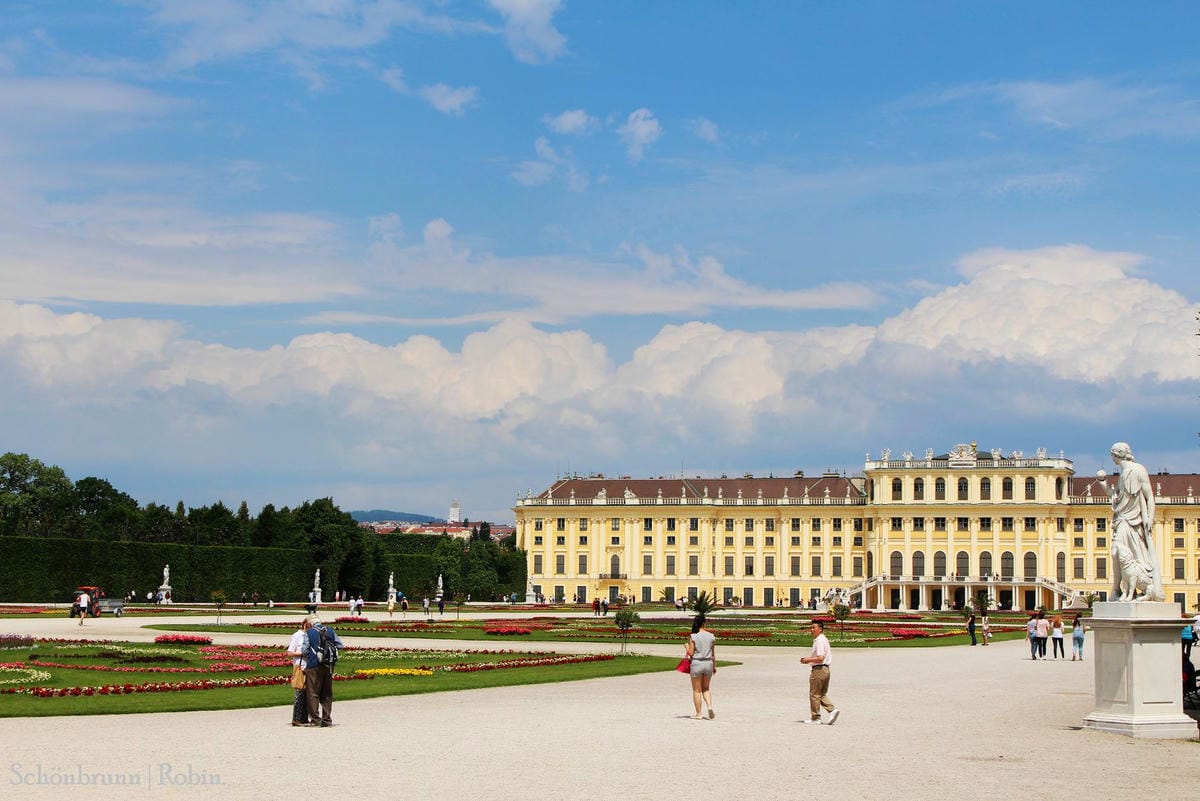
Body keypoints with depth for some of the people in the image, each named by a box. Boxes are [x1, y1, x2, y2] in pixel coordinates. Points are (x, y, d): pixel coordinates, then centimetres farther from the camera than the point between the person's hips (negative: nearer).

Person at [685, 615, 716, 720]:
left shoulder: (693, 637, -10)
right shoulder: (711, 636, 0)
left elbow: (690, 653, -11)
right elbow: (713, 653, 6)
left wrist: (686, 647, 10)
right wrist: (714, 666, 16)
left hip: (696, 663, -3)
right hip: (708, 664, 3)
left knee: (697, 690, 7)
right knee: (705, 688, 19)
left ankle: (698, 714, 11)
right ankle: (710, 706, -3)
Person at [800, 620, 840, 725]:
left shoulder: (819, 641, -16)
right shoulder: (824, 639, 16)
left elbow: (820, 658, -24)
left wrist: (808, 660, -12)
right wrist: (809, 658, 16)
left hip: (818, 670, -10)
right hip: (826, 669, 10)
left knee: (814, 694, 0)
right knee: (822, 694, 15)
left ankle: (815, 717, 6)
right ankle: (832, 709, 0)